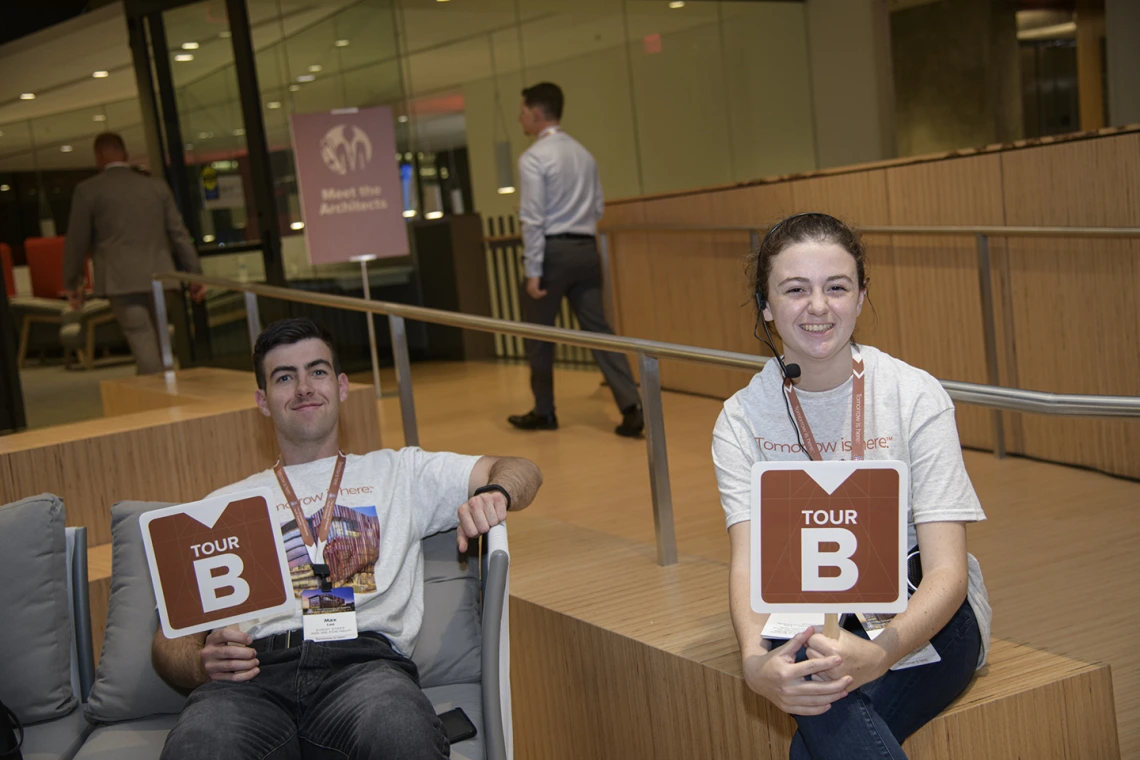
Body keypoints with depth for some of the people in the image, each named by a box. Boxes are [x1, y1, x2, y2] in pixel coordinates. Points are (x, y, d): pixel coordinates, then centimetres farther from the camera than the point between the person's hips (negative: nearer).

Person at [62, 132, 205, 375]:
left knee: (144, 344, -8)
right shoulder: (157, 186, 12)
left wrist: (72, 283, 14)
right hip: (159, 277, 3)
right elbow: (179, 233, 10)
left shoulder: (87, 190, 2)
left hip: (121, 281, -3)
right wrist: (195, 274, 13)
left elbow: (77, 240, 4)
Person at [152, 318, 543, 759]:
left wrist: (494, 493, -7)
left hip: (364, 660, 0)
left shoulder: (396, 473, 27)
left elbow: (521, 472, 19)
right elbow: (172, 638, 21)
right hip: (255, 673, 1)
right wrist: (202, 663, -5)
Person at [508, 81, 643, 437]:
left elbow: (533, 218, -14)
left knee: (539, 335, 9)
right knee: (598, 329, 3)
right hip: (587, 249, 6)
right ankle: (631, 407, -8)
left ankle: (543, 412, 19)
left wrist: (534, 271, -14)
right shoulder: (584, 153, 12)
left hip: (552, 251, -6)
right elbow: (598, 207, 15)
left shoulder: (533, 158, -10)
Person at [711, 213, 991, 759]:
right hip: (811, 615, 2)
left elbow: (947, 570, -16)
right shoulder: (742, 419, -3)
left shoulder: (916, 397, -9)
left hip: (923, 614, -2)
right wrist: (754, 661, -38)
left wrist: (875, 655, -38)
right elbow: (747, 565, -14)